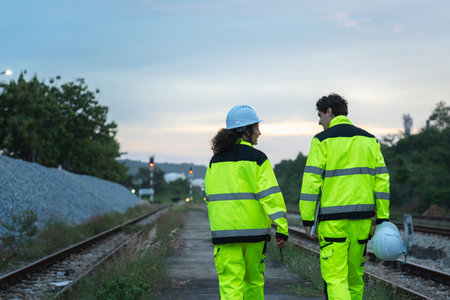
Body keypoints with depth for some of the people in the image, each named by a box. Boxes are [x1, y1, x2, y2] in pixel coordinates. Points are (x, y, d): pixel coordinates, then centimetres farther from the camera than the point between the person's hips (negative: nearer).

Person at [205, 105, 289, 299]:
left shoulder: (216, 160, 9)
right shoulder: (257, 158, -4)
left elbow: (210, 196, 13)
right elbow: (270, 195, -11)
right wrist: (282, 228, -11)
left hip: (224, 230, 2)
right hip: (253, 229, -2)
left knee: (229, 283, -2)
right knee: (254, 279, 16)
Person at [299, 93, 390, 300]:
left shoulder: (322, 141, -4)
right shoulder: (369, 139, 11)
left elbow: (311, 183, -9)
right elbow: (381, 180, 7)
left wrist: (308, 220, -4)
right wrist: (382, 219, 8)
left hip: (333, 220, -5)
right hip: (363, 217, 5)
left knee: (335, 277, -4)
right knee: (355, 275, 17)